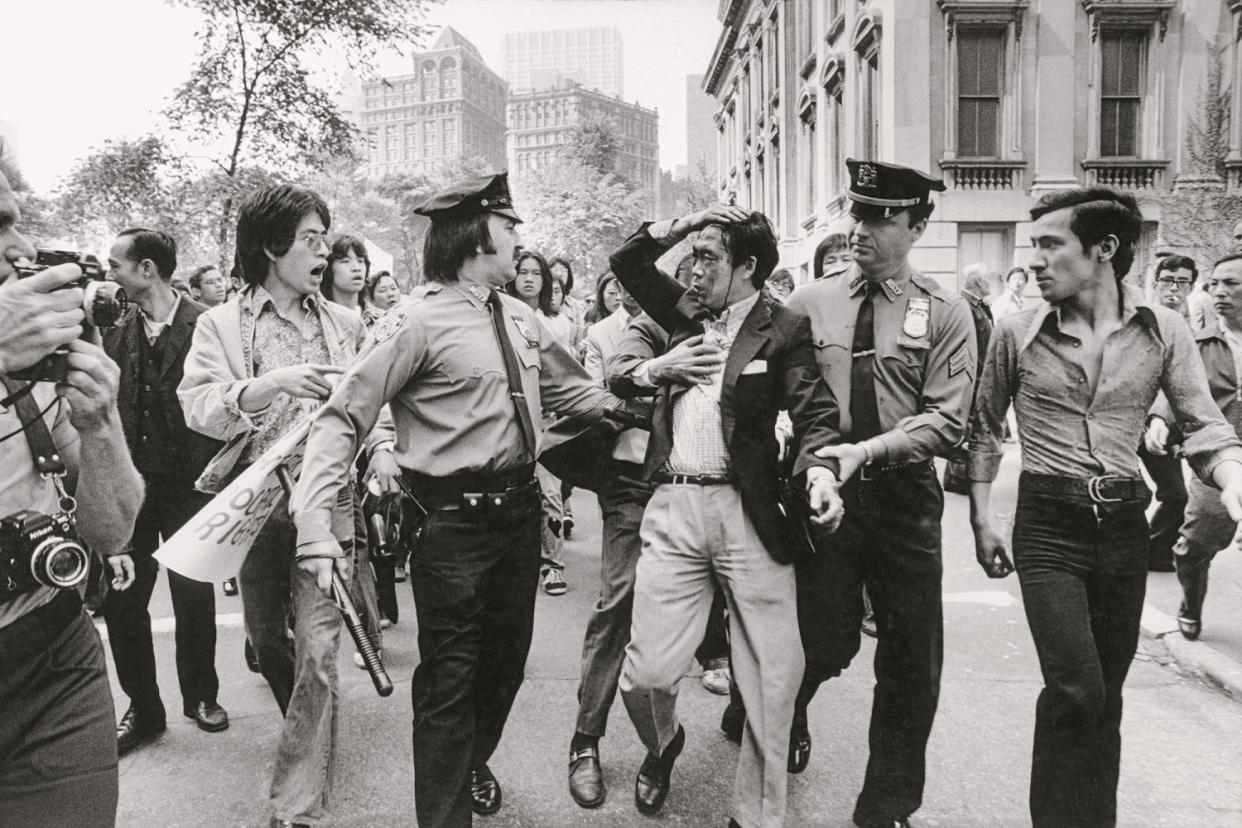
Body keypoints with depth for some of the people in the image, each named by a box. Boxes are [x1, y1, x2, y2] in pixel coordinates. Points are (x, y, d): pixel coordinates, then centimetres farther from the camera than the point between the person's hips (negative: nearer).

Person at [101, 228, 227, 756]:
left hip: (187, 484, -3)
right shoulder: (114, 329, 4)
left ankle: (201, 695, 30)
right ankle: (142, 707, 24)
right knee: (121, 600, 6)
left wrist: (211, 472, -11)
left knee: (194, 598, 8)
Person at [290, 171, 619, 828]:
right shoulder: (419, 322, -15)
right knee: (450, 677, 5)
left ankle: (473, 766, 50)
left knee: (505, 659, 23)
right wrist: (315, 527, -27)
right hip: (455, 522, -7)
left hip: (521, 509, 8)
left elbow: (571, 391, 20)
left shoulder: (519, 317, 7)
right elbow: (343, 418, -18)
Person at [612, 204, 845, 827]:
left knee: (772, 681, 3)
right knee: (646, 674, 1)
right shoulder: (688, 313, 17)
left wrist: (820, 471, -26)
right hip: (673, 507, 3)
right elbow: (625, 262, 25)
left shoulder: (783, 329, 3)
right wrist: (681, 225, 12)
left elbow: (816, 412, -7)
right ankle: (662, 746, 36)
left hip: (749, 513, -3)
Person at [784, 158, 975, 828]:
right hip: (824, 492, 0)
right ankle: (784, 718, 44)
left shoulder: (946, 313, -1)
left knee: (911, 666, 7)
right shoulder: (810, 303, 3)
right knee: (825, 644, 8)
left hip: (905, 497, 0)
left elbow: (948, 421, -9)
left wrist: (867, 451, -21)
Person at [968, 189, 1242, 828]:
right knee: (1076, 692, -11)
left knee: (1106, 693, 14)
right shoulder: (1017, 332, -4)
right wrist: (981, 522, 3)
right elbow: (983, 430, 5)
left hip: (1124, 524, 2)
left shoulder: (1162, 330, -1)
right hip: (1048, 526, -2)